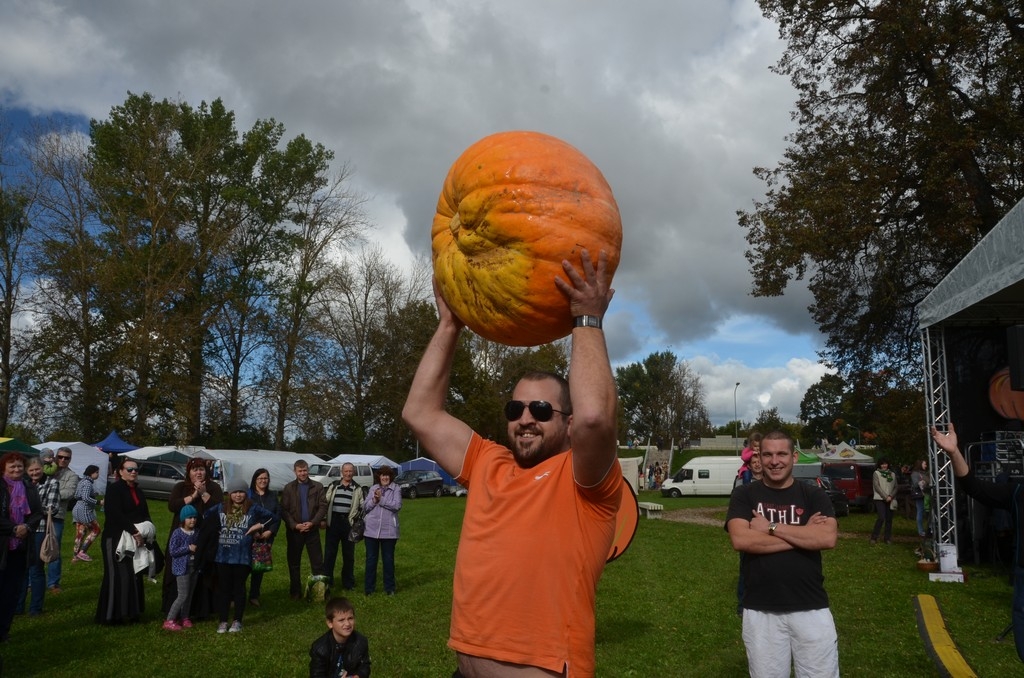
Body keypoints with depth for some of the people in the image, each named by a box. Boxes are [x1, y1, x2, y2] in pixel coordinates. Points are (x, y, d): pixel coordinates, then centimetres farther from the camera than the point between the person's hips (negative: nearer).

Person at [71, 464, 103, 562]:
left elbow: (76, 496, 20)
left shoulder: (83, 481, 14)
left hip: (78, 510, 10)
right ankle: (82, 552, -3)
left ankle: (75, 556, 16)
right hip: (84, 511, -10)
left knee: (80, 534, 13)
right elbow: (85, 497, -25)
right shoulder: (88, 483, -16)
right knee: (96, 529, -1)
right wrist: (99, 502, -20)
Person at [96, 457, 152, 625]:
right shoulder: (114, 489, -7)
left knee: (134, 576, 7)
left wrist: (143, 534, -5)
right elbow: (116, 514, -19)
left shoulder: (138, 491, 15)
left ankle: (131, 612, 14)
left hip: (136, 539, 7)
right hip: (116, 539, -7)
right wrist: (134, 532, -22)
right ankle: (114, 614, 1)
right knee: (118, 576, -7)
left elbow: (145, 516, 13)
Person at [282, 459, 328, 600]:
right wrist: (295, 525, -14)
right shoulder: (288, 488, 2)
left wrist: (312, 523, -15)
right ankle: (295, 591, 20)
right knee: (294, 562, 9)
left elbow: (323, 507, -3)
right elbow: (284, 510, -2)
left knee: (317, 562, 2)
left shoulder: (318, 487, 2)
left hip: (312, 530, 0)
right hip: (294, 530, 1)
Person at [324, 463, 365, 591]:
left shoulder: (357, 489, 6)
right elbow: (325, 503, 9)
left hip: (349, 522, 0)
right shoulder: (333, 487, 9)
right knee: (329, 552, 2)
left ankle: (348, 582, 18)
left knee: (348, 554, 8)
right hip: (333, 522, 0)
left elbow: (363, 507, 7)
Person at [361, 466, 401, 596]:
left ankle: (389, 588, 20)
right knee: (371, 559, 9)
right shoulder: (373, 489, 8)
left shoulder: (396, 489, 0)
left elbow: (397, 505, -14)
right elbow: (365, 506, 3)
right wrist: (374, 500, -14)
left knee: (388, 559, 9)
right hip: (371, 529, 2)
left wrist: (381, 499, -14)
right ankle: (368, 587, 19)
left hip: (389, 530, -2)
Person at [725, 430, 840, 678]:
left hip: (811, 608, 1)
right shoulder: (744, 495, 1)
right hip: (760, 610, -1)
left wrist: (771, 527, -14)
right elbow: (740, 540, -16)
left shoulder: (814, 496, 4)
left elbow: (828, 538, -13)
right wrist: (803, 535, -13)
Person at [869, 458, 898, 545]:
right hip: (879, 499, -4)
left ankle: (887, 538, 12)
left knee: (889, 519, 2)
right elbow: (876, 486, -4)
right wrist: (885, 496, -12)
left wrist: (890, 496, -7)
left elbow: (895, 487, 10)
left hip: (890, 500, 4)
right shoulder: (876, 473, 4)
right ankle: (874, 537, -6)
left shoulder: (892, 474, 15)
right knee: (881, 518, -14)